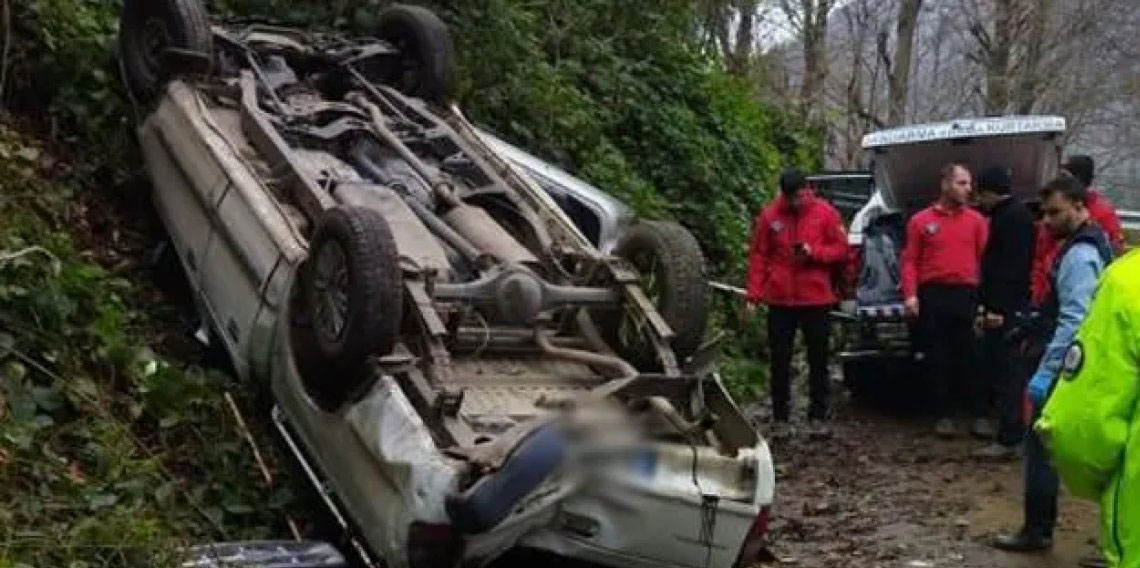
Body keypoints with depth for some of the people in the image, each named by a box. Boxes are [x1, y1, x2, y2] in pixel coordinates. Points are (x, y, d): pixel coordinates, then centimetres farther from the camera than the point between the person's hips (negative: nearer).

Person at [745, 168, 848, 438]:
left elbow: (841, 249, 2)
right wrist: (754, 295, -7)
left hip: (816, 299, 0)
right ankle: (780, 418, 14)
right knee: (780, 361, 6)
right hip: (780, 300, 0)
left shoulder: (825, 212, 0)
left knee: (818, 361, 6)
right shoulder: (769, 215, 0)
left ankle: (818, 417, 15)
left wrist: (814, 252, -15)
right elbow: (758, 257, 0)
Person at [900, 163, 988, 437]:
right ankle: (943, 415, 12)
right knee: (938, 358, 5)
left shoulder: (976, 220, 7)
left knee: (969, 356, 1)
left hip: (966, 295, 0)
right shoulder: (921, 220, 6)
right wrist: (910, 294, -9)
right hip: (933, 295, 0)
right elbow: (910, 261, 2)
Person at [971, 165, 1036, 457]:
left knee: (1006, 373, -9)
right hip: (1001, 308, 11)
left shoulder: (1014, 217, -13)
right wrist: (987, 306, 24)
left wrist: (997, 307, -25)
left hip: (1006, 311, -11)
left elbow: (1013, 266, -22)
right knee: (996, 367, 16)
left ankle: (1009, 439, -7)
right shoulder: (1006, 215, 19)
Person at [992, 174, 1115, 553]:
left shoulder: (1079, 255, -20)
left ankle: (1037, 531, 4)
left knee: (1041, 445, -3)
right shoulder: (1092, 244, 12)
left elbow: (1073, 322, -27)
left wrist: (1045, 371, -27)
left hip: (1066, 367, -10)